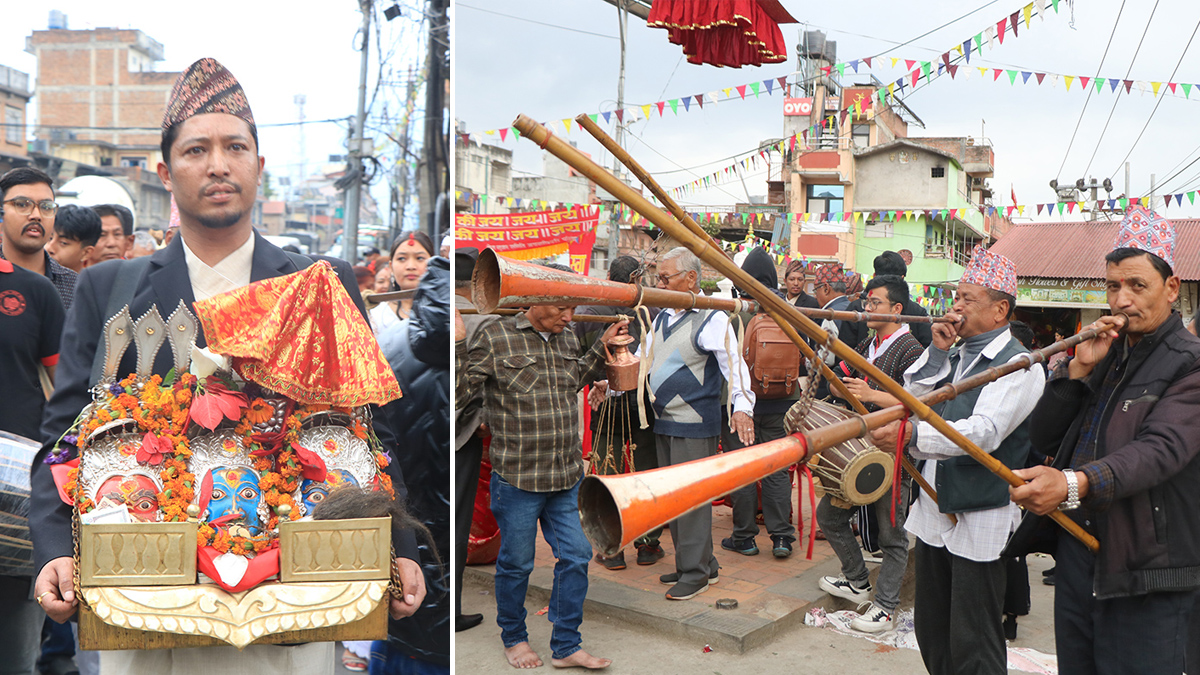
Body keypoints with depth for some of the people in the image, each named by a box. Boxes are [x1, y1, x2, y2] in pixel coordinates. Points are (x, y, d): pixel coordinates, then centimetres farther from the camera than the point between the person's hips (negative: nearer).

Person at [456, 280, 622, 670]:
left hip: (565, 479, 6)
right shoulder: (494, 337, -10)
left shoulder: (566, 339, 9)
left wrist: (603, 346, 20)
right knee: (516, 564, 9)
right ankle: (513, 638, 33)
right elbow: (460, 390, -12)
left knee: (575, 557, 8)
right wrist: (458, 343, -25)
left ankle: (566, 647, 23)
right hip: (516, 478, -6)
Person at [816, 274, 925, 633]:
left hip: (892, 457, -8)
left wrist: (872, 395, -30)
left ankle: (885, 606, 16)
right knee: (829, 514, 13)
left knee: (890, 533, 3)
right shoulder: (866, 346, 13)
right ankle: (857, 582, 31)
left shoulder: (909, 350, -12)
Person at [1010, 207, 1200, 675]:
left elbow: (1161, 451, -26)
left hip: (1145, 579, -6)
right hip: (1075, 555, 6)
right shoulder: (1104, 354, 12)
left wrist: (1076, 484, -43)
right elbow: (1043, 437, 6)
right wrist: (1079, 369, -8)